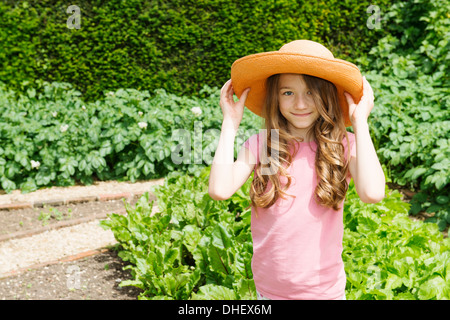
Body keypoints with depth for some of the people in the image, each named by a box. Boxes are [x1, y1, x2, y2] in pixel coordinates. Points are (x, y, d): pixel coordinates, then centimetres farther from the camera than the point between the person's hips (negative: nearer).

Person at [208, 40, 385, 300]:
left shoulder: (344, 146, -10)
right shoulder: (259, 145, -7)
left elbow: (373, 193, -29)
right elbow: (220, 190, -22)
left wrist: (360, 120, -19)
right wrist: (231, 123, -14)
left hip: (325, 288, -1)